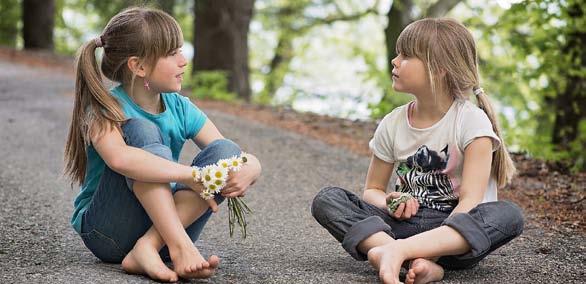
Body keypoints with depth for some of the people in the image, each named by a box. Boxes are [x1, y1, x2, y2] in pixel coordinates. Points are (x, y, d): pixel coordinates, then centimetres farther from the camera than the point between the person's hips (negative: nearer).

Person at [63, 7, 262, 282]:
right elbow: (118, 158, -39)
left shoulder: (181, 109, 1)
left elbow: (245, 160, -3)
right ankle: (181, 248, -37)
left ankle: (149, 248, -29)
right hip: (107, 231, -5)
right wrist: (191, 175, -39)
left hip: (165, 223, 5)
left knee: (227, 151, -16)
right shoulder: (104, 108, -14)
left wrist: (246, 171, -28)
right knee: (142, 131, -25)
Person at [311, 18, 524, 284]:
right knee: (326, 199, -16)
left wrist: (447, 236, -35)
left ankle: (396, 250, -45)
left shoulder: (471, 121, -9)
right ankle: (421, 262, -39)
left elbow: (470, 200, -17)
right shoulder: (392, 124, 5)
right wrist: (389, 203, -10)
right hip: (405, 223, 4)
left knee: (509, 215, -34)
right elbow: (372, 190, 14)